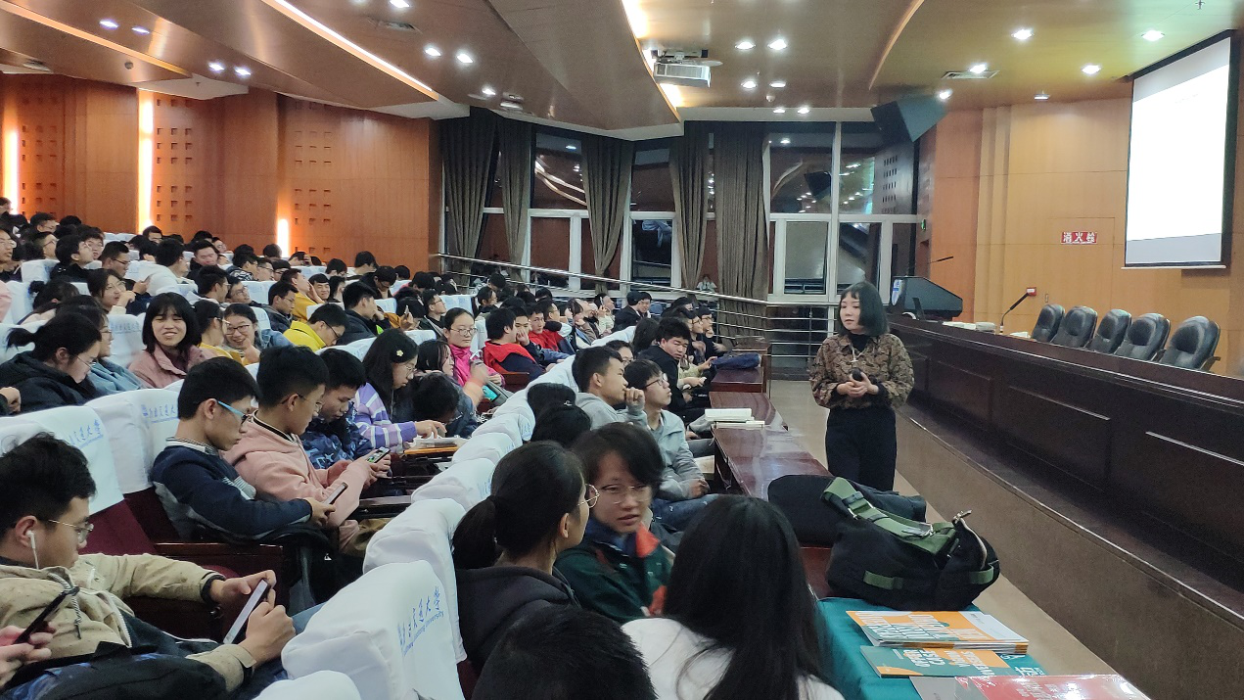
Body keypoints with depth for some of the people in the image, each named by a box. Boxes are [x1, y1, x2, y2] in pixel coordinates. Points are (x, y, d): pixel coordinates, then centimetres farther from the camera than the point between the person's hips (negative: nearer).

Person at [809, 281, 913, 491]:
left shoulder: (891, 344, -4)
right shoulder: (831, 345, -1)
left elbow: (904, 386, -5)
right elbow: (818, 387, 1)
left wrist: (872, 389, -21)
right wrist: (841, 389, -19)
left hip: (879, 426, 0)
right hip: (841, 424, 0)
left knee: (878, 491, 11)